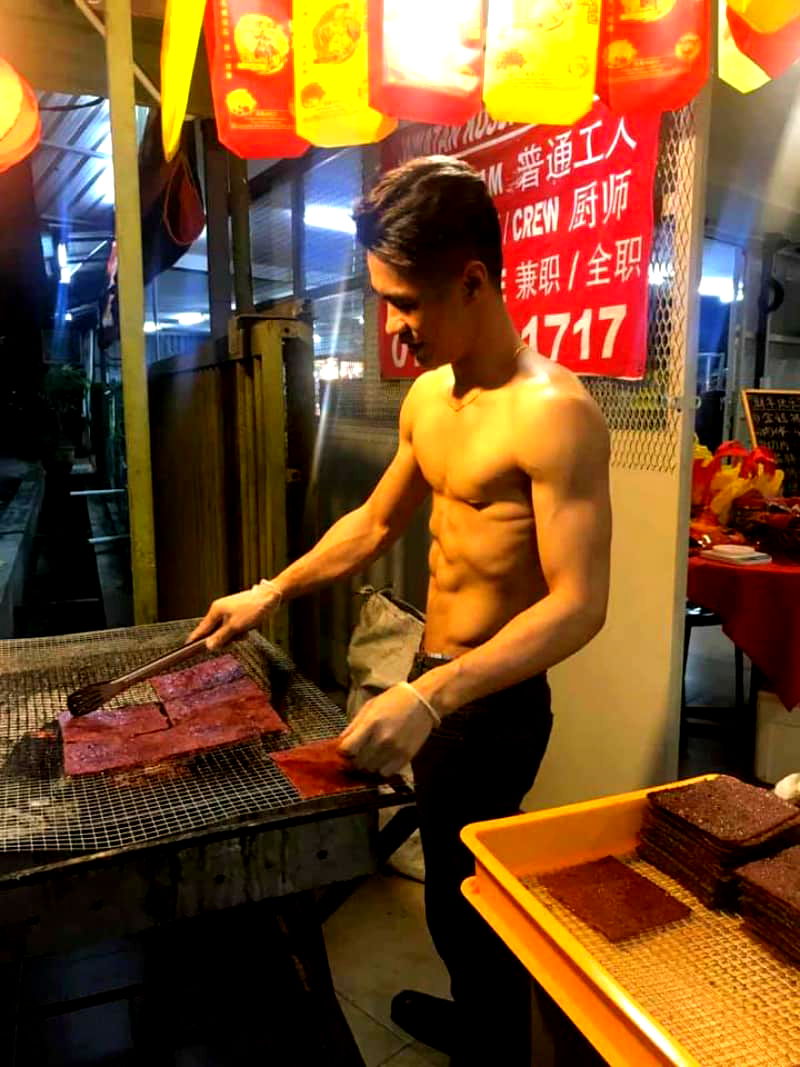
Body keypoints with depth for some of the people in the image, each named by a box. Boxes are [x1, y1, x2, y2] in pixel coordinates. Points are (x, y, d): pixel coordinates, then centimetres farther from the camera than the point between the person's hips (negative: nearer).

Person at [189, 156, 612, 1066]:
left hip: (493, 704, -8)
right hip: (434, 684, 8)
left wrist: (431, 699, -32)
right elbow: (375, 523, 15)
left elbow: (578, 605, -26)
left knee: (470, 902, 9)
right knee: (451, 883, 25)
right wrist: (270, 593, 13)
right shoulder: (428, 396, 4)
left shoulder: (554, 413, -23)